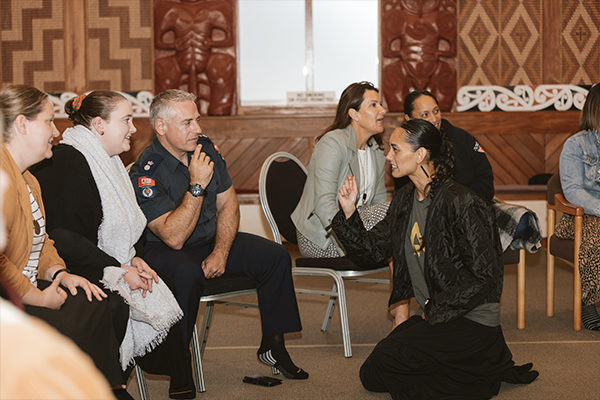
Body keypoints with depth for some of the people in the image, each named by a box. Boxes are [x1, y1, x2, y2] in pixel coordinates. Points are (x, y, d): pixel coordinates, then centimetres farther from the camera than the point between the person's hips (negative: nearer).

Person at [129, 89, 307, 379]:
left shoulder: (206, 148, -3)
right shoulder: (145, 174, -22)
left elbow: (228, 205, 3)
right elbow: (174, 237, -29)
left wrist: (220, 252, -12)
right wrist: (197, 185, -33)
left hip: (210, 239, 7)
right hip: (163, 250, -6)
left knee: (275, 255, -8)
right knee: (188, 273, -40)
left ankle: (272, 345, 4)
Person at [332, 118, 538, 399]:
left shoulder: (459, 202, -20)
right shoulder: (404, 200, 5)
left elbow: (485, 276, -21)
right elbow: (373, 250, 8)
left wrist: (435, 307, -16)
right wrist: (349, 211, -6)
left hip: (472, 319, -9)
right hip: (433, 315, 9)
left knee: (385, 360, -17)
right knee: (371, 378, 7)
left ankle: (486, 367, -3)